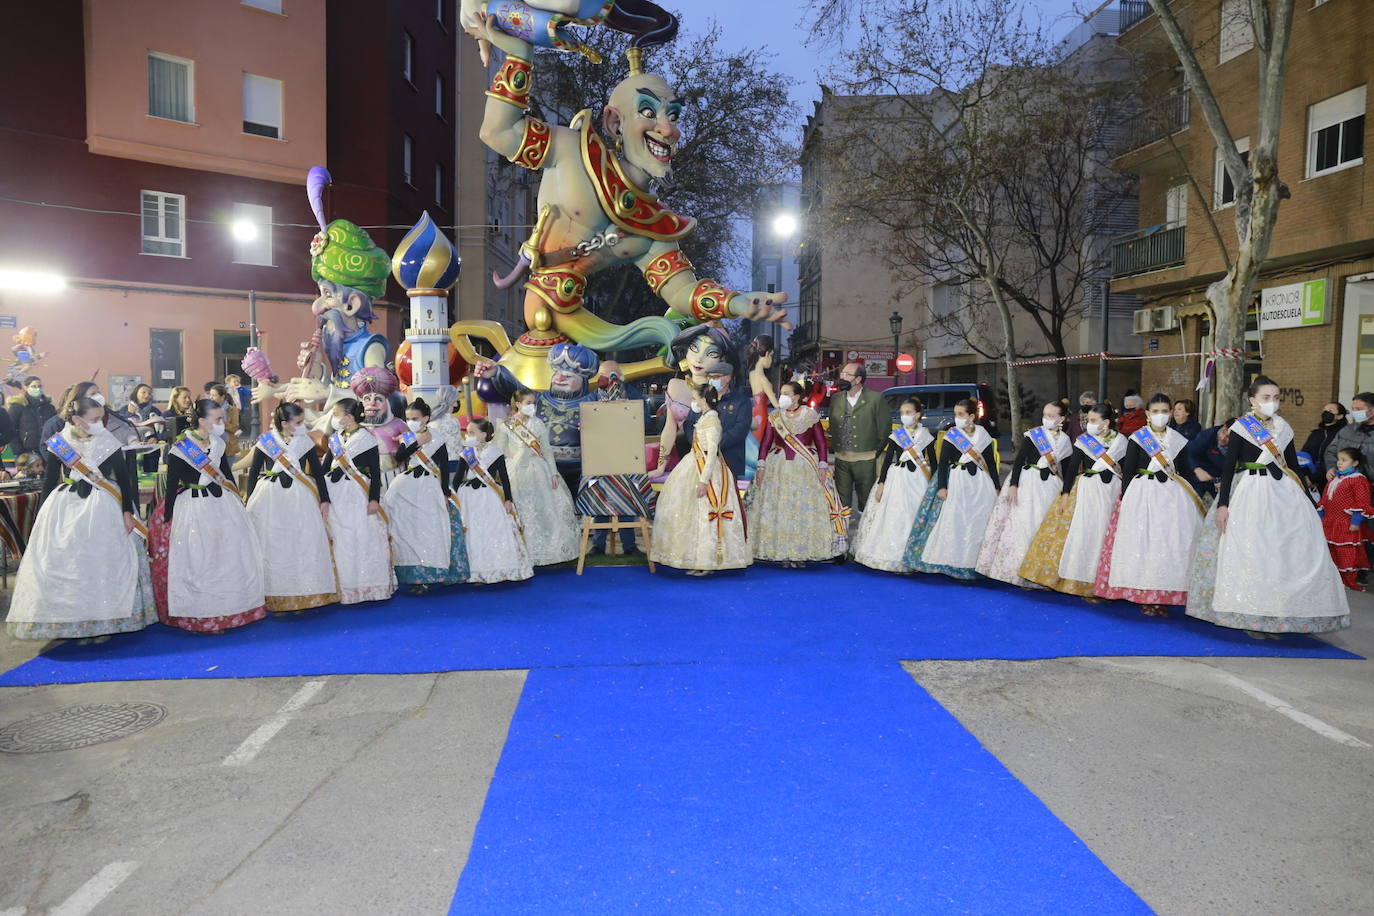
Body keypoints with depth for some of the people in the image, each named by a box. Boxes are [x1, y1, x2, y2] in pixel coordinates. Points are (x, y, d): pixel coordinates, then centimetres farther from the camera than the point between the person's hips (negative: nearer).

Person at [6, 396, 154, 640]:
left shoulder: (108, 442, -1)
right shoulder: (58, 444, 1)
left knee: (102, 563, -1)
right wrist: (44, 514, 5)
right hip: (64, 508, 1)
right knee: (61, 563, 1)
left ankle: (102, 621, 9)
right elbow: (49, 480, 7)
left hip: (102, 510, -1)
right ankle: (69, 620, 13)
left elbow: (124, 478, 1)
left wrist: (127, 511, -6)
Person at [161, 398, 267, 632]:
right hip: (194, 509, -6)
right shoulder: (179, 449, -12)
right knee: (198, 562, 0)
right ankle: (202, 617, 13)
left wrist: (238, 502, 21)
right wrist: (168, 518, -5)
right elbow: (171, 485, -7)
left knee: (232, 556, 9)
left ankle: (232, 610, 24)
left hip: (224, 505, 6)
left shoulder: (218, 444, 5)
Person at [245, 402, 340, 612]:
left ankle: (303, 595, 11)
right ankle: (275, 598, 11)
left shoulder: (305, 441, 4)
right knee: (272, 546, 2)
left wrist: (324, 500, 2)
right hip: (270, 500, -1)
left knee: (303, 545, 0)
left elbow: (318, 471, 7)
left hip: (300, 500, 1)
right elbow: (253, 472, 6)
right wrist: (250, 502, 4)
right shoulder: (265, 441, -1)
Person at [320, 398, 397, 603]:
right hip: (335, 495, 5)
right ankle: (345, 588, 14)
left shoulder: (366, 438, -4)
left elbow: (375, 471, -5)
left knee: (364, 538, -1)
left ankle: (369, 586, 10)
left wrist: (374, 499, -10)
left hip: (358, 496, -5)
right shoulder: (335, 439, 13)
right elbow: (325, 467, 13)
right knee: (340, 541, 5)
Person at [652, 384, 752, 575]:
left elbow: (712, 452, -20)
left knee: (706, 516, -5)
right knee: (699, 515, 11)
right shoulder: (703, 418, 14)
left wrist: (704, 480, -24)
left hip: (709, 471, -10)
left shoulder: (711, 419, -14)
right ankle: (700, 562, 16)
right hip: (698, 469, 10)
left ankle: (708, 562, 1)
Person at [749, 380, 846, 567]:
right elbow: (765, 444, 6)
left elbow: (821, 443, 1)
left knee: (805, 509, -1)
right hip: (778, 469, 2)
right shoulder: (774, 417, 6)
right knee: (778, 509, 0)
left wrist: (822, 467, -6)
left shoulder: (810, 416, 0)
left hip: (805, 468, -2)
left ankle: (802, 552, 8)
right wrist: (761, 467, -1)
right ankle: (781, 552, 7)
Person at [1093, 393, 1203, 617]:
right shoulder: (1137, 438, 1)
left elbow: (1185, 472, 16)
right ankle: (1144, 597, 3)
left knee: (1170, 544, -1)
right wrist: (1125, 499, -6)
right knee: (1142, 543, -5)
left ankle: (1163, 596, 6)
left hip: (1173, 496, 3)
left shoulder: (1178, 439, 11)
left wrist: (1187, 498, 10)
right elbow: (1127, 471, 0)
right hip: (1143, 495, -3)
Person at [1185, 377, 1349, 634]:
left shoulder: (1283, 428, 11)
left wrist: (1306, 499, 15)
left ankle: (1279, 612, 10)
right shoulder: (1241, 427, -4)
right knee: (1251, 551, -5)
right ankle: (1252, 616, 3)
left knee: (1296, 549, 1)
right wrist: (1222, 504, -12)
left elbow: (1293, 465, 16)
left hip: (1283, 490, 5)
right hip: (1251, 492, -5)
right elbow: (1229, 466, -6)